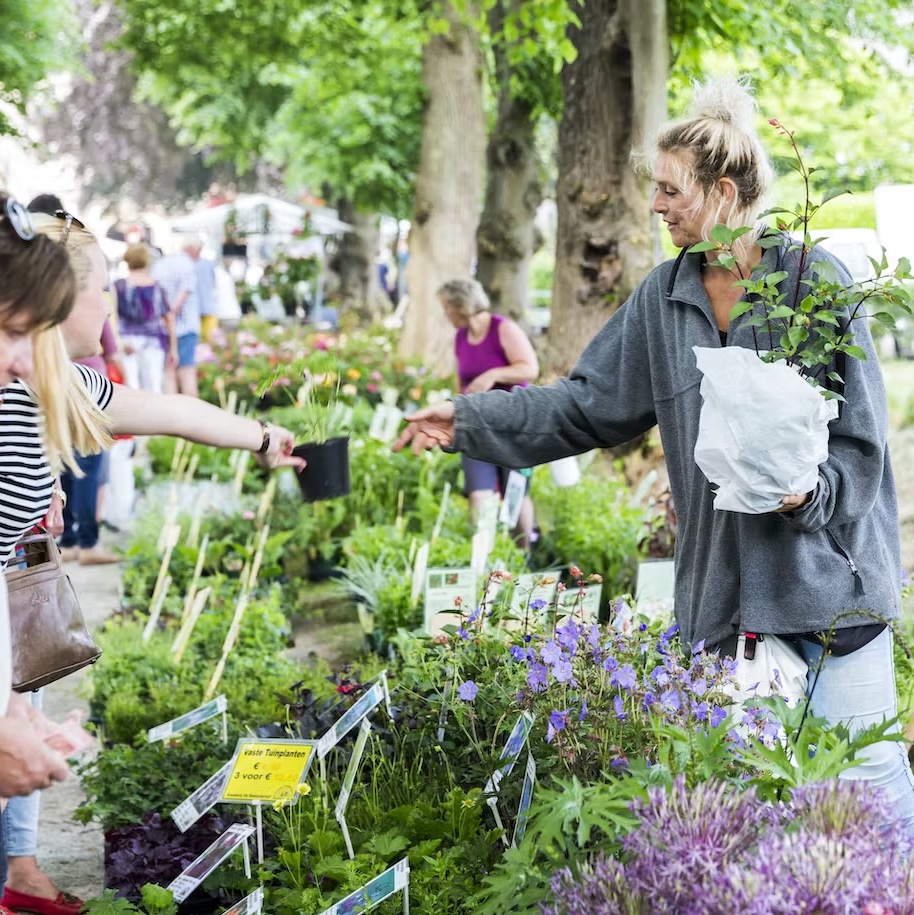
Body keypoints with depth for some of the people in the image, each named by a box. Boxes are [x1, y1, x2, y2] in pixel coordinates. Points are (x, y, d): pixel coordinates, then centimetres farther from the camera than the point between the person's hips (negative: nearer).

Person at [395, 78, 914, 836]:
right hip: (723, 577, 5)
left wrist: (808, 490, -23)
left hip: (827, 570, -5)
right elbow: (589, 403, 12)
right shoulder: (664, 296, 9)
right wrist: (471, 421, 7)